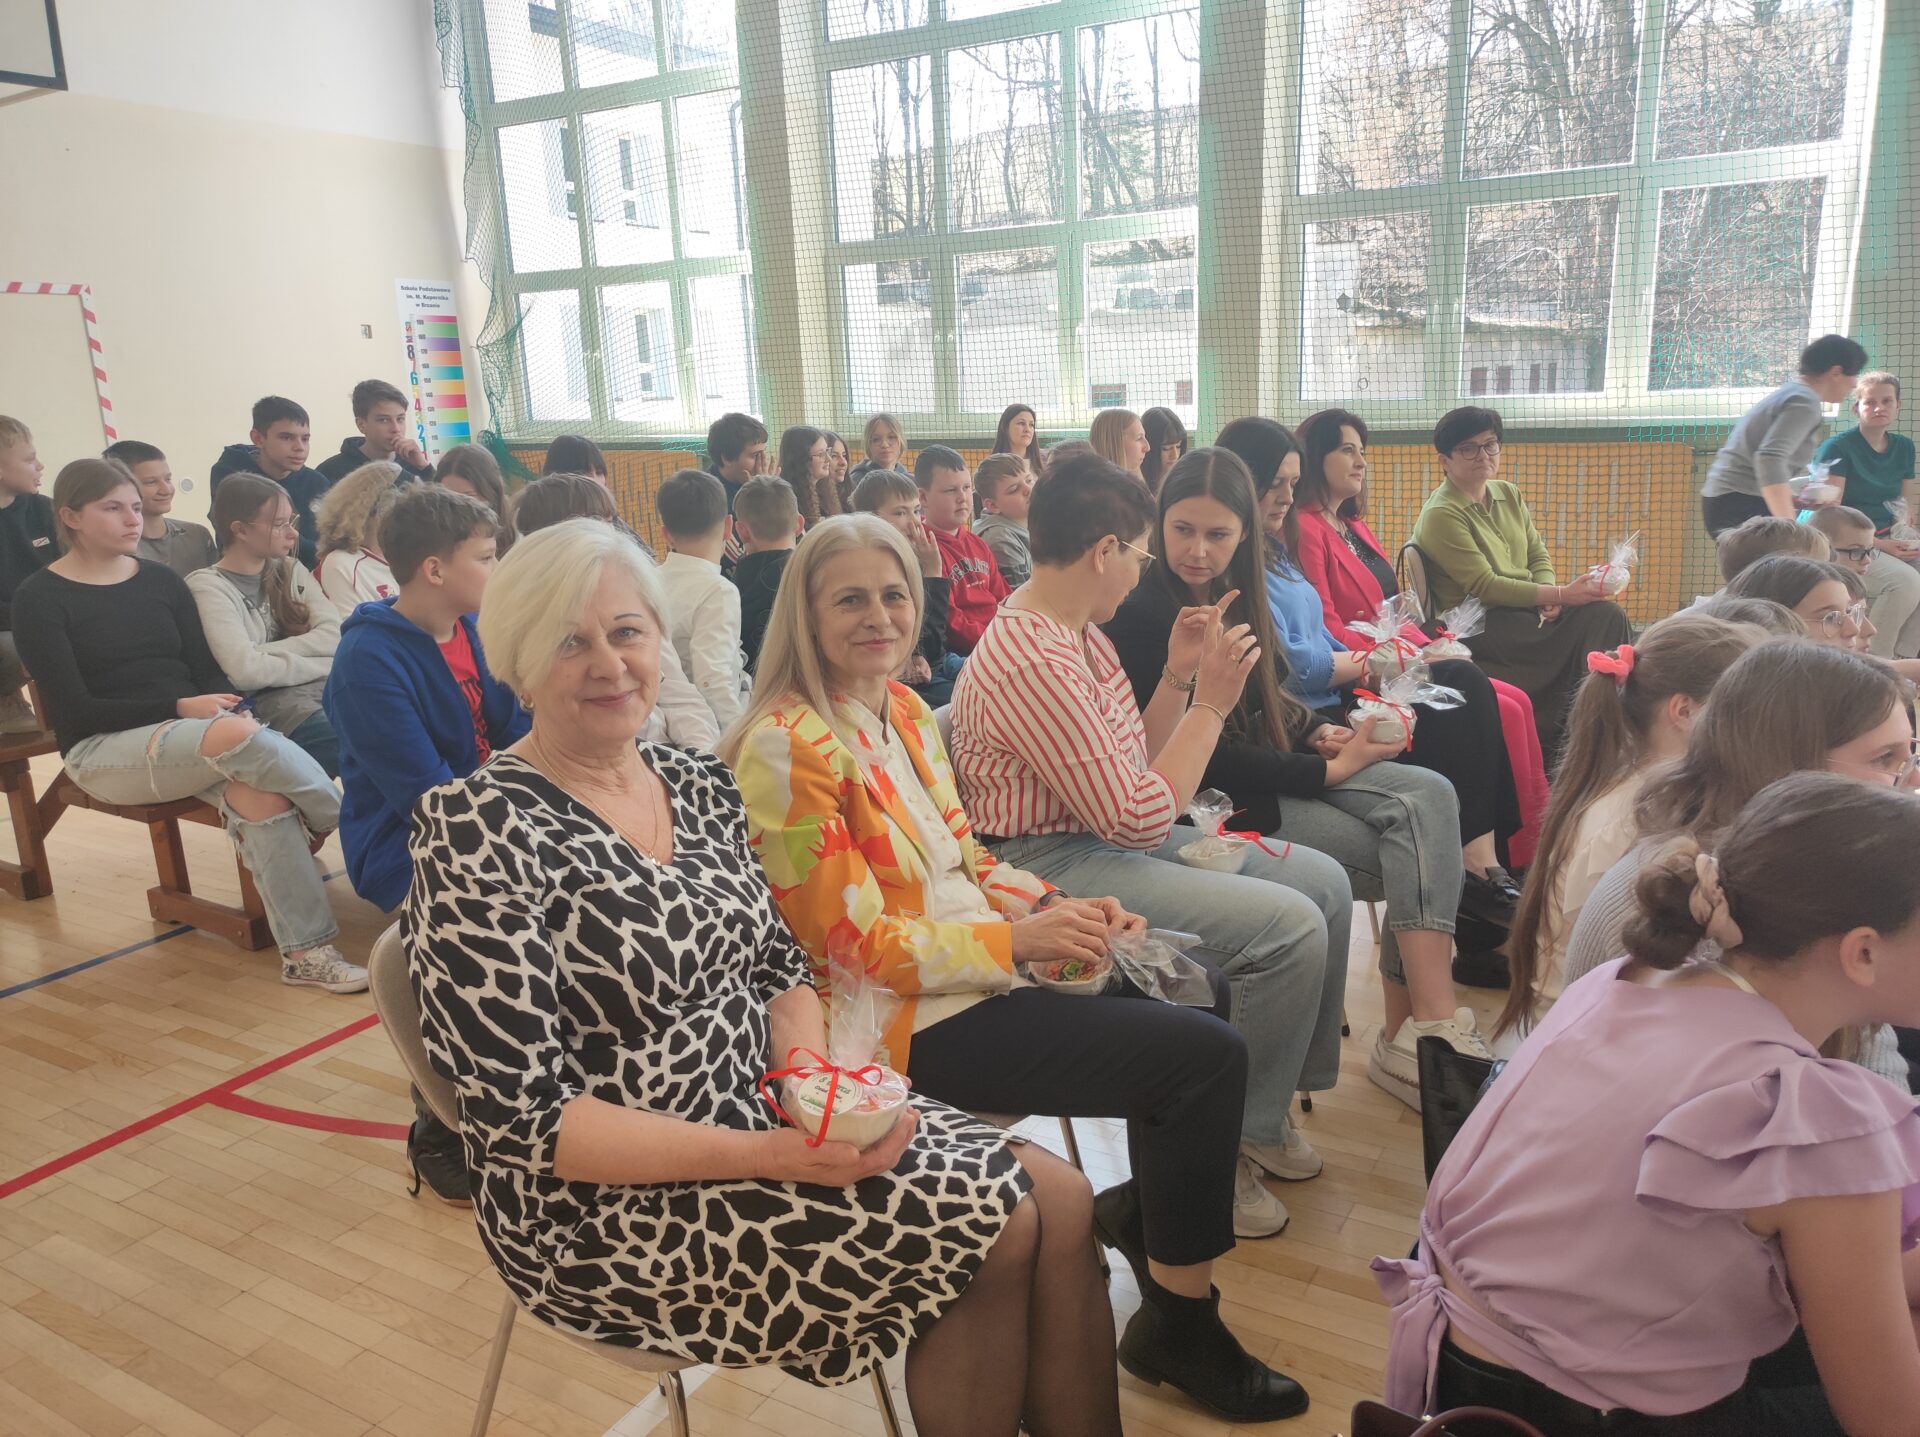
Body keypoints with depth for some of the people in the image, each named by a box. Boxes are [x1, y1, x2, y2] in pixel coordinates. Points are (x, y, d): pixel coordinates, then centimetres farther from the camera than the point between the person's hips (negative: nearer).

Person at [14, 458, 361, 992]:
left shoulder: (162, 581, 13)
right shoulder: (40, 598, 0)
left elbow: (209, 671, 7)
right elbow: (75, 709, -7)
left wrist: (230, 711, -15)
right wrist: (180, 707, -18)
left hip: (195, 736, 4)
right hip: (105, 749, -4)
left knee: (259, 791, -31)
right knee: (241, 739, -35)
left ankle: (305, 951, -31)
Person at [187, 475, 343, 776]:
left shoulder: (290, 571, 19)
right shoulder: (208, 586, 2)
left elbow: (334, 637, 3)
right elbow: (244, 671, -13)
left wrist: (266, 653, -7)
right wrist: (322, 665, -4)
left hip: (328, 689, 6)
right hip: (272, 704, -6)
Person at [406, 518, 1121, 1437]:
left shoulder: (699, 784, 4)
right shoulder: (477, 831, -17)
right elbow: (526, 1117, -19)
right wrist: (766, 1157, -25)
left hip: (766, 1112, 7)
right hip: (610, 1203, -6)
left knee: (1059, 1197, -8)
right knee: (998, 1227, -15)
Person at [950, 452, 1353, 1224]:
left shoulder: (1081, 631, 8)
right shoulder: (1030, 661, -24)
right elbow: (1141, 817, -22)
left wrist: (1177, 678, 2)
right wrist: (1211, 704, -15)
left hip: (1106, 840, 10)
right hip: (1049, 867, -10)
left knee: (1324, 882, 6)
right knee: (1290, 926, -20)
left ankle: (1273, 1099, 20)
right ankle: (1232, 1146, 2)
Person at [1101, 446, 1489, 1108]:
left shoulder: (1234, 594, 9)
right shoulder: (1138, 614, -16)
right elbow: (1202, 760, -18)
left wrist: (1319, 732, -3)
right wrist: (1329, 772, -16)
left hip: (1273, 770, 8)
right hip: (1218, 803, -8)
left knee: (1430, 795, -14)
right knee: (1415, 856, -15)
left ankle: (1415, 1033, -17)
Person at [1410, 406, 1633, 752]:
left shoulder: (1508, 495, 14)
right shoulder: (1440, 515, -12)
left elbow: (1538, 555, 14)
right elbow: (1484, 586, -18)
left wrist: (1549, 594, -9)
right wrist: (1561, 595, -21)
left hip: (1529, 609, 7)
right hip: (1481, 627, -7)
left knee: (1605, 614, -17)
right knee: (1597, 619, -20)